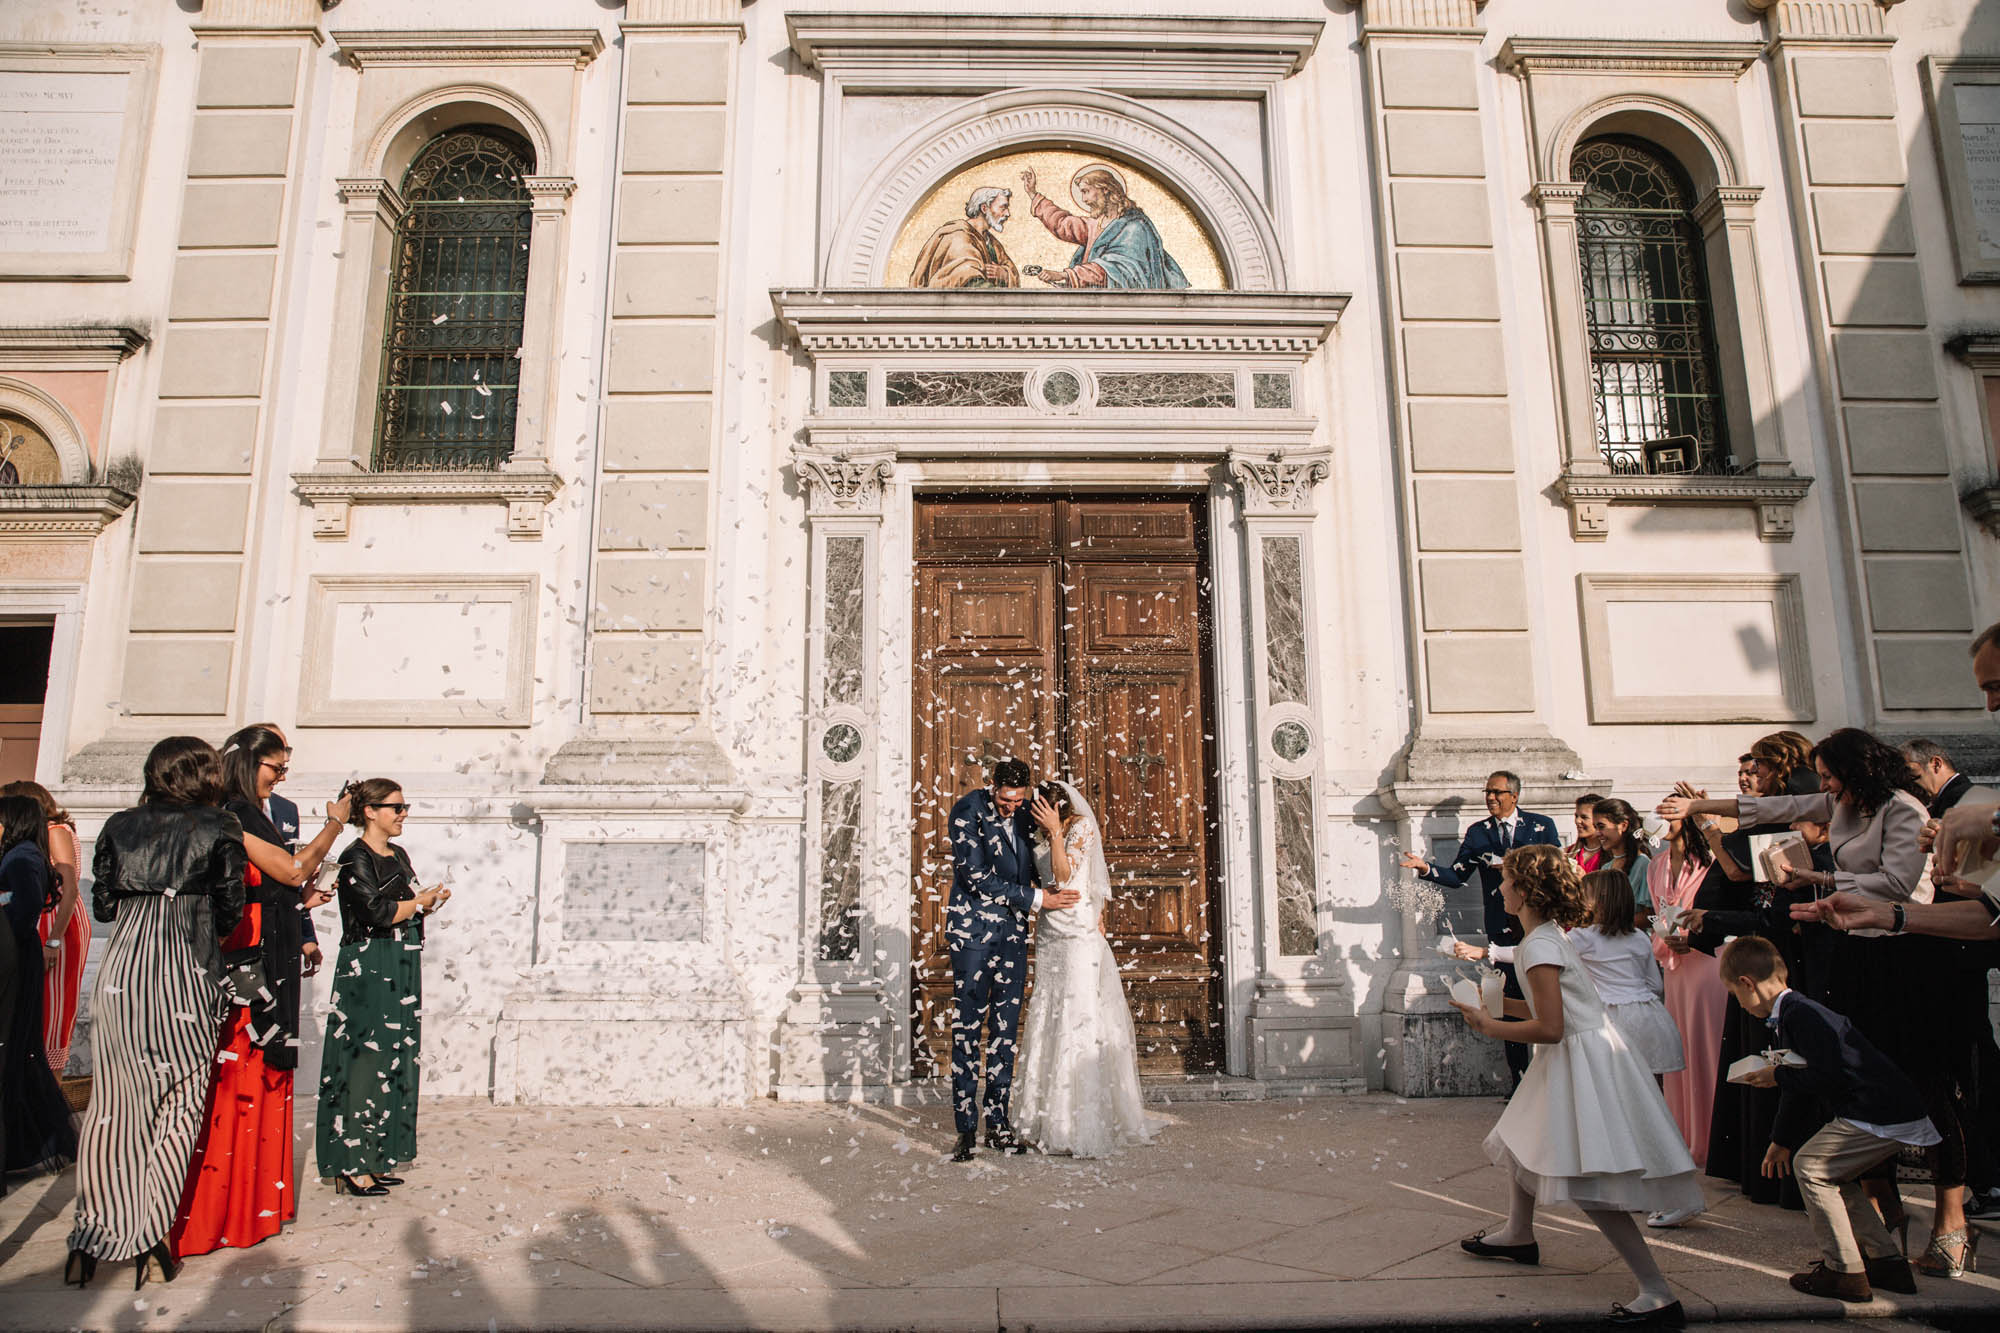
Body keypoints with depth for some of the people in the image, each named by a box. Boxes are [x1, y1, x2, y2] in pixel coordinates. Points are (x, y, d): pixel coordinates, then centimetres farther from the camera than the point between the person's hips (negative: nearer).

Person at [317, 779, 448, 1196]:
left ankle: (375, 1158, 17)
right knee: (364, 1060, -5)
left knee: (392, 1063, 9)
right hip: (367, 971, -8)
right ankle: (351, 1167, 2)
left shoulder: (399, 856, 15)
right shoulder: (356, 859, -10)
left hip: (400, 972, 8)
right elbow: (376, 913, -19)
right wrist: (419, 901, -6)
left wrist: (429, 901, 2)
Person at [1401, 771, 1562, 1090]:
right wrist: (1426, 868, -14)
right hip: (1502, 929, 1)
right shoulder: (1477, 832, 8)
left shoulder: (1542, 825, 4)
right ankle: (1519, 1079, 13)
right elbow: (1457, 875, 3)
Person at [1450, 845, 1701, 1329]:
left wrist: (1489, 1027, -14)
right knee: (1522, 1142, 25)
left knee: (1591, 1186, -11)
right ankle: (1518, 1236, 46)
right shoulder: (1549, 935, 8)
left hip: (1585, 1060, -11)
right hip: (1574, 1055, 11)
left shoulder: (1539, 946, -22)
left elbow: (1549, 1028, -24)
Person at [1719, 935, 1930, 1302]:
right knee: (1835, 1173, 21)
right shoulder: (1788, 1016, 15)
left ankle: (1844, 1271, 1)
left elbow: (1826, 1076, -27)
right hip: (1895, 1112, 11)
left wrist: (1777, 1077, -10)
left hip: (1883, 1118, -11)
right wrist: (1782, 1140, 34)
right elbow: (1802, 1083, 26)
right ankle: (1887, 1261, 25)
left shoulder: (1800, 1014, -19)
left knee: (1811, 1165, -5)